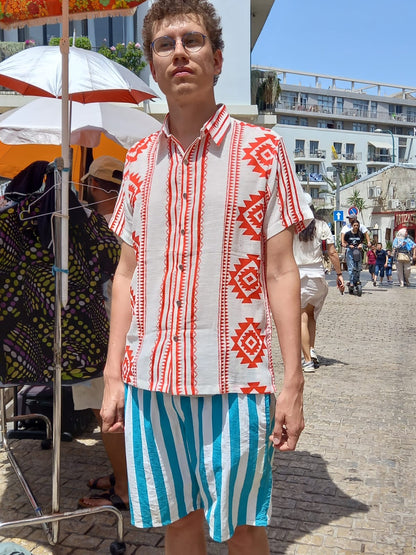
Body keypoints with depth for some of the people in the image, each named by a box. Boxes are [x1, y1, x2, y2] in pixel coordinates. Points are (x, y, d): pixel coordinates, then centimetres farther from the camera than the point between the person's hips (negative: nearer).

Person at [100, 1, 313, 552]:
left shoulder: (261, 149, 0)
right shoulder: (140, 160, 10)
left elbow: (280, 272, -3)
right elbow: (128, 273, 11)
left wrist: (293, 382, -7)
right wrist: (113, 376, 7)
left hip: (234, 379, -3)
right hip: (150, 378, 4)